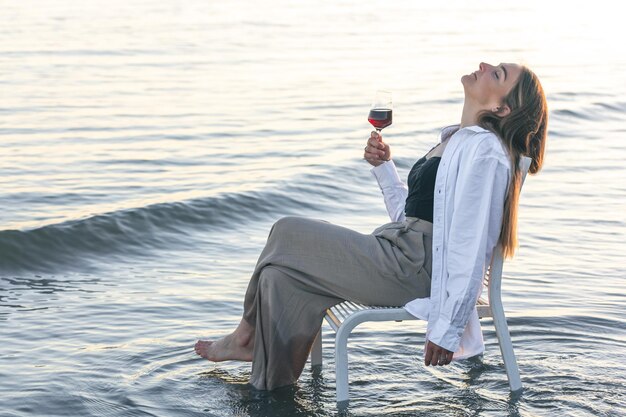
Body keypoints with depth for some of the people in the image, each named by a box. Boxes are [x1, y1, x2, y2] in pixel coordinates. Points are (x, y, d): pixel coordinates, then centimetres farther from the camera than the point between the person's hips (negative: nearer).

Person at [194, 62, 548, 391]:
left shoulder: (484, 150, -16)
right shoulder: (457, 141, 17)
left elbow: (471, 249, -21)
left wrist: (446, 330, -24)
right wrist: (383, 166, 7)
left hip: (411, 270, -9)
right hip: (401, 255, 9)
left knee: (287, 234, 3)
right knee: (280, 272, 0)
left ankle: (248, 334, 24)